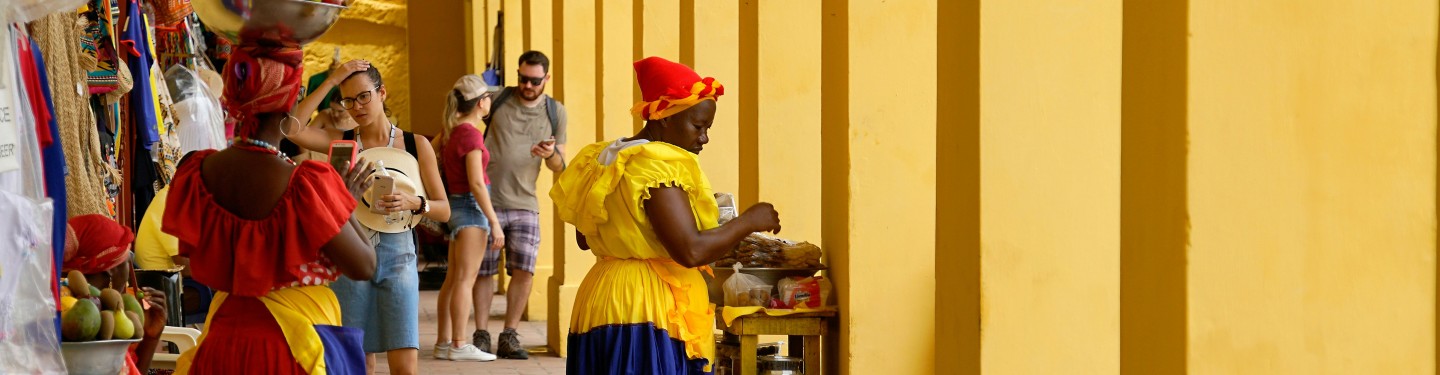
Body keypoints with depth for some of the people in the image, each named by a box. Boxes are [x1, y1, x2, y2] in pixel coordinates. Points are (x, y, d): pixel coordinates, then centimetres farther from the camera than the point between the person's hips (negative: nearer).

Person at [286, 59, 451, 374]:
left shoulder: (415, 144, 5)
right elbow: (290, 129, -14)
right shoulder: (341, 141, 5)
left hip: (398, 256, -1)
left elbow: (444, 210, 5)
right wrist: (331, 81, -10)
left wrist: (415, 203, -17)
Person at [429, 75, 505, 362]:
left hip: (456, 206, 9)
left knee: (452, 279, 11)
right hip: (472, 207, -9)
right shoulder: (471, 133, -16)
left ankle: (443, 343, 14)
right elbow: (476, 183, -20)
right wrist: (495, 223, -18)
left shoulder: (452, 130, 9)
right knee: (465, 279, -7)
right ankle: (459, 345, -7)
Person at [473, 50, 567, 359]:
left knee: (524, 271, -6)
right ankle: (481, 335, 12)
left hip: (524, 204, 2)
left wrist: (551, 154, -13)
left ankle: (509, 337, 5)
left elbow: (560, 167, 10)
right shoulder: (497, 98, -1)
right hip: (487, 200, -2)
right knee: (484, 271, 2)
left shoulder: (556, 113, 7)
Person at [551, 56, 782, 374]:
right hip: (649, 312, -10)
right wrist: (748, 221, -10)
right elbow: (691, 250, -22)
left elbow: (585, 238, 24)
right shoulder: (658, 165, -16)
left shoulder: (603, 161, 12)